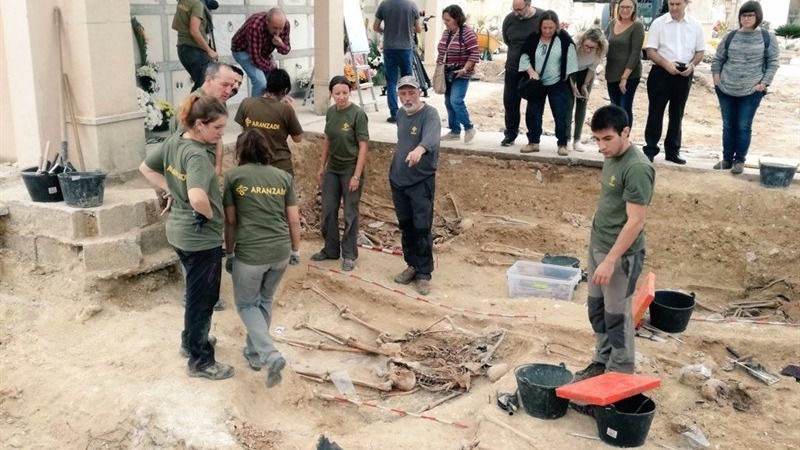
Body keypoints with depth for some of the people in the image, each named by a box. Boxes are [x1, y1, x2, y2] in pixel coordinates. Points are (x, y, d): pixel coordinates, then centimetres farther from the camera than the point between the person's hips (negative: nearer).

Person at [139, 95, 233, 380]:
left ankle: (191, 341, 44)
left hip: (179, 231, 9)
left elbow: (146, 168, 15)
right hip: (201, 236, -9)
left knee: (197, 292, 27)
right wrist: (211, 214, -22)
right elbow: (197, 198, -43)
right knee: (203, 297, 7)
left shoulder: (174, 141, 1)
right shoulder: (198, 155, -27)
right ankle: (201, 361, 21)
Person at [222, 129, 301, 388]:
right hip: (281, 251, 4)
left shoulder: (233, 176, 1)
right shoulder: (283, 177, 9)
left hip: (250, 252, -4)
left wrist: (229, 253, 13)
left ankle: (271, 356, -2)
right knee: (265, 300, 25)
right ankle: (254, 353, 35)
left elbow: (230, 220, 2)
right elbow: (294, 219, 9)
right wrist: (296, 250, 20)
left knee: (246, 304, 15)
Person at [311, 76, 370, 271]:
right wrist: (322, 167, 13)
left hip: (350, 170, -6)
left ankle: (349, 255, 17)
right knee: (328, 210, 12)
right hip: (332, 169, 6)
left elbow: (363, 146, -16)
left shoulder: (358, 114, -15)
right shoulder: (330, 112, 3)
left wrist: (357, 176, -18)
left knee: (350, 214, 4)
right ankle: (330, 249, 28)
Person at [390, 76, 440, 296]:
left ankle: (424, 274, 6)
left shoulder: (430, 114, -15)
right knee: (405, 226, 14)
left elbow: (431, 137, -37)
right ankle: (412, 265, 28)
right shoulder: (400, 114, 8)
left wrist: (419, 149, -57)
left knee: (422, 228, -4)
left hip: (421, 181, -6)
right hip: (398, 179, 7)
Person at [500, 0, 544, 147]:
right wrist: (519, 50, 0)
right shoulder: (509, 19, -5)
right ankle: (510, 134, 19)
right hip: (513, 69, 3)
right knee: (510, 102, 5)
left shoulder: (543, 18, -13)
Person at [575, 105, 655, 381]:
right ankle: (602, 362, 35)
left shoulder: (637, 168, -24)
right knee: (597, 309, 18)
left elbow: (635, 222, -25)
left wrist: (610, 260, -24)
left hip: (621, 253, -9)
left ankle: (620, 374, 21)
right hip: (597, 244, 9)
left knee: (617, 315, 5)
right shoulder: (611, 157, 5)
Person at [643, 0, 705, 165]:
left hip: (684, 74, 3)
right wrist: (666, 64, -22)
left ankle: (672, 151, 20)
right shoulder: (658, 23, -3)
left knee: (677, 113, 11)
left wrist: (692, 65, -11)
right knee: (656, 111, 0)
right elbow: (651, 51, -7)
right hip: (661, 72, -3)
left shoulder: (695, 25, 5)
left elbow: (700, 51, 9)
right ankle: (650, 148, 8)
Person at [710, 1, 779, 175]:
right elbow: (717, 60, 10)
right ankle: (727, 159, 19)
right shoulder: (730, 37, 4)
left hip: (751, 92, -2)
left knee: (744, 127, 0)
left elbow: (773, 63, 1)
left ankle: (740, 160, 10)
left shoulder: (767, 38, -1)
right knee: (728, 126, 9)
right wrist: (717, 81, 1)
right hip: (726, 90, 3)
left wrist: (763, 84, -7)